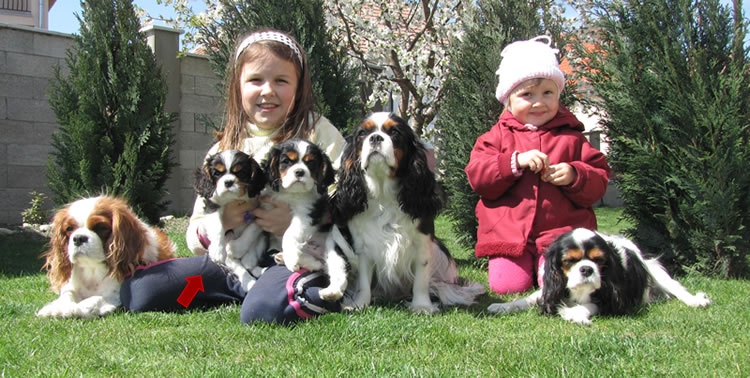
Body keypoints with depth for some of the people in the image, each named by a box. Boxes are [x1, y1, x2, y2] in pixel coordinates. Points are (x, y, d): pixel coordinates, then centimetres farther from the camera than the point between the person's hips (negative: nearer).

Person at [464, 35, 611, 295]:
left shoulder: (571, 136, 8)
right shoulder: (498, 135, 7)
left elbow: (599, 183, 6)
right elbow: (477, 176, -5)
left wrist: (574, 176, -16)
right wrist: (515, 162, -19)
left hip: (561, 233, 0)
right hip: (508, 235, 0)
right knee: (507, 285, -14)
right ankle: (524, 265, 20)